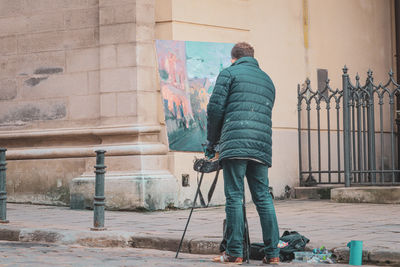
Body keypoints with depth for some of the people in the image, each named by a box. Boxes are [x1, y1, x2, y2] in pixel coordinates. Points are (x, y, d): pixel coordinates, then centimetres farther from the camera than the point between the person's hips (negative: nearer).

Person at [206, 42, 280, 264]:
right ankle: (273, 253, 5)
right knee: (264, 198, 7)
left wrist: (212, 142, 11)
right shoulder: (268, 80, 25)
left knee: (234, 197, -3)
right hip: (262, 147, 5)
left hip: (235, 145, -5)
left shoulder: (229, 73, 7)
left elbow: (216, 108, 0)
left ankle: (235, 253, -3)